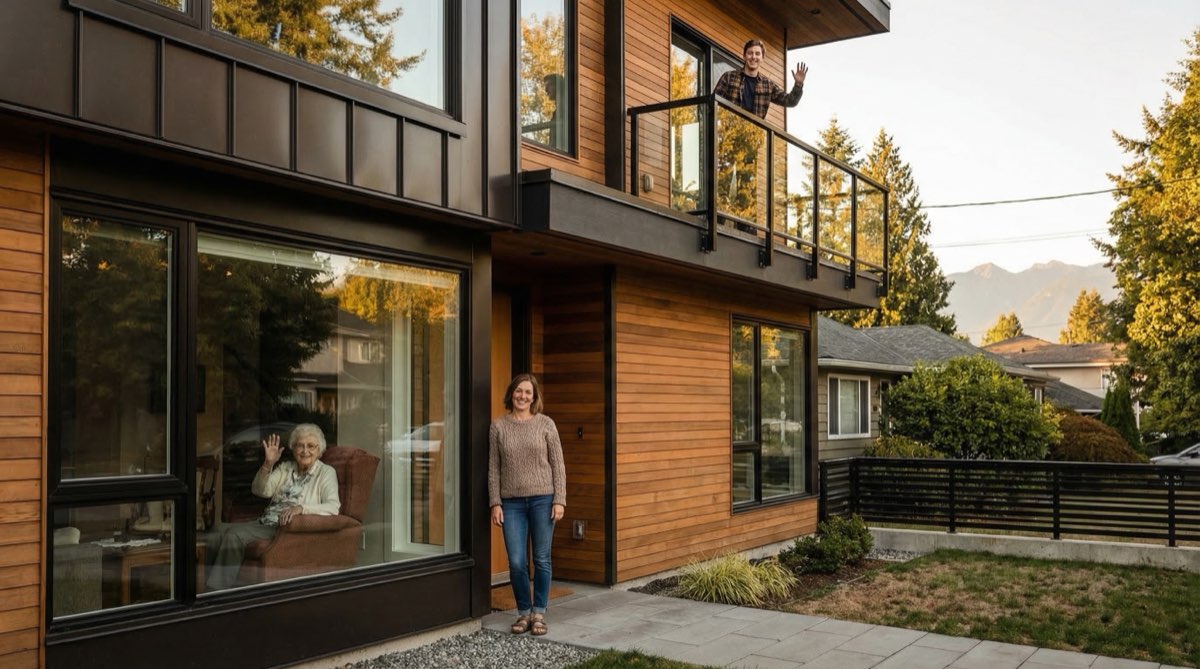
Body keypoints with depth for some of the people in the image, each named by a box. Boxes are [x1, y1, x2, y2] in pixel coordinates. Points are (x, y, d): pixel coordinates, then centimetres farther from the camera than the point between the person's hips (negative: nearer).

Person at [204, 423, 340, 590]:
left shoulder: (326, 473, -1)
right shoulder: (285, 467, 17)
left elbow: (334, 507, -17)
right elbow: (260, 491, 4)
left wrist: (301, 508, -32)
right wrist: (268, 464, -13)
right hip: (264, 523, 6)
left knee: (235, 534, -25)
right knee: (218, 531, -16)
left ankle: (217, 591, -20)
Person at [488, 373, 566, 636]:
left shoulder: (546, 424, 2)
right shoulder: (498, 426, 4)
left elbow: (557, 464, 1)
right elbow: (493, 468, 5)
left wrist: (559, 500, -5)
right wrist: (495, 503, -1)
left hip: (543, 500, 0)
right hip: (512, 503, 1)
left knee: (541, 559, 4)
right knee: (517, 562, 0)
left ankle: (539, 613, 18)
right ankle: (523, 612, 17)